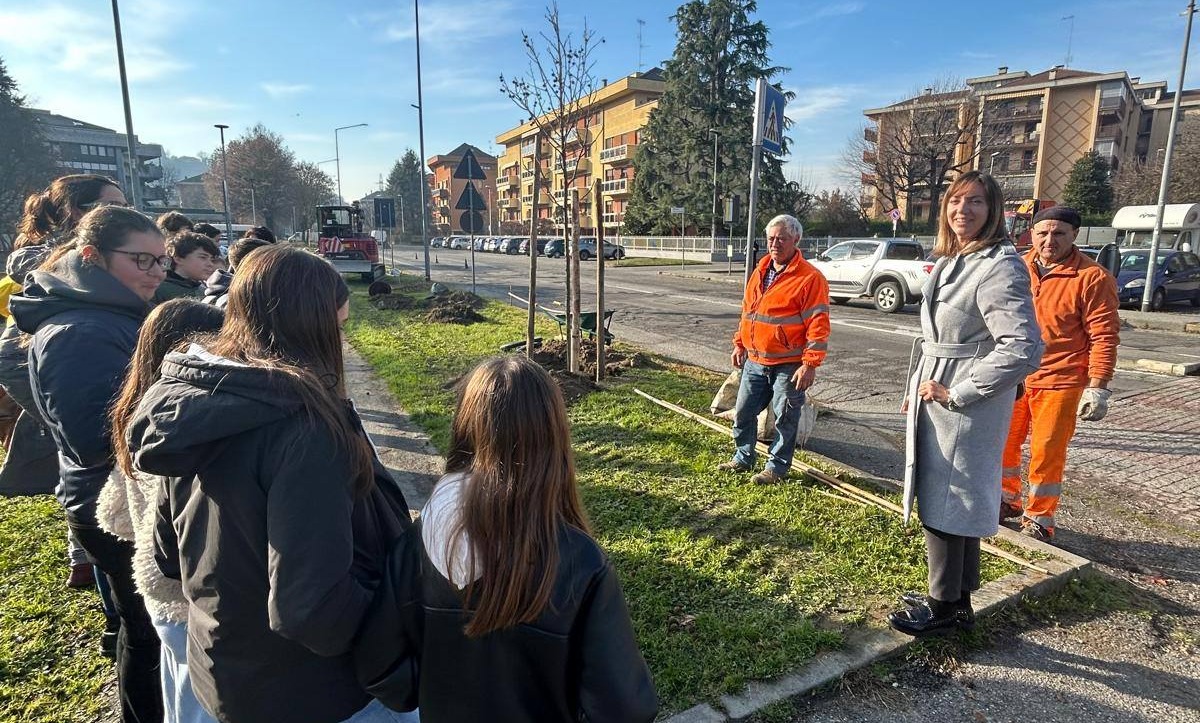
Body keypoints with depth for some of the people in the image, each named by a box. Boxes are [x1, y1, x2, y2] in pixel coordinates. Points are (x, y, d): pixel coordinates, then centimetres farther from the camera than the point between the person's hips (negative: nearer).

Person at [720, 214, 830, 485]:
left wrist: (810, 364, -19)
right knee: (743, 412, 13)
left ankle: (777, 466, 20)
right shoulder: (760, 272, 11)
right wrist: (740, 345, 16)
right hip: (755, 361, 7)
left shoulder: (810, 278, -12)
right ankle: (743, 458, 31)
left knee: (785, 419, 6)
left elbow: (818, 324, -15)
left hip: (788, 365, -7)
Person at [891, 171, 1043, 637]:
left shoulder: (1000, 267, -17)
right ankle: (954, 598, 34)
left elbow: (1024, 348, -26)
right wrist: (919, 389, 16)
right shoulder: (949, 263, 11)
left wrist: (955, 392, -20)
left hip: (965, 409, -9)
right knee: (953, 504, 18)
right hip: (936, 402, 9)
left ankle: (946, 608, 18)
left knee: (943, 507, 1)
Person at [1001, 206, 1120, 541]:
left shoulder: (1093, 278, -9)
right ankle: (1008, 500, 34)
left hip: (1059, 381, -5)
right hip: (1012, 376, 5)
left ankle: (1039, 520, 19)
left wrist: (1097, 387, -14)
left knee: (1047, 453, 2)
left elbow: (1104, 336, -10)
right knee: (1003, 442, 13)